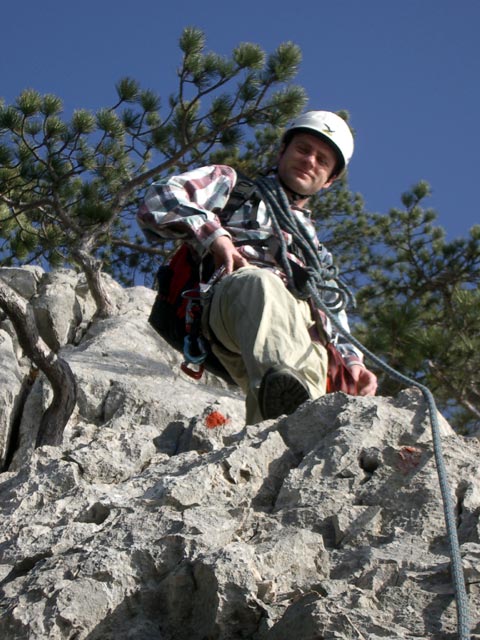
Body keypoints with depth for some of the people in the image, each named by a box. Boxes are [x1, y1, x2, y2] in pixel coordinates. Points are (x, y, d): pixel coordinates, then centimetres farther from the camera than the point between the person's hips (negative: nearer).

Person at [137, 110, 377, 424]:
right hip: (234, 296, -4)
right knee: (259, 282, -42)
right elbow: (160, 200, 15)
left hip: (304, 321, 4)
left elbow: (334, 317, 34)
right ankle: (278, 380, -70)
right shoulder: (235, 184, 32)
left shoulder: (316, 247, 44)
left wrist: (352, 361, 12)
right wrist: (215, 234, -2)